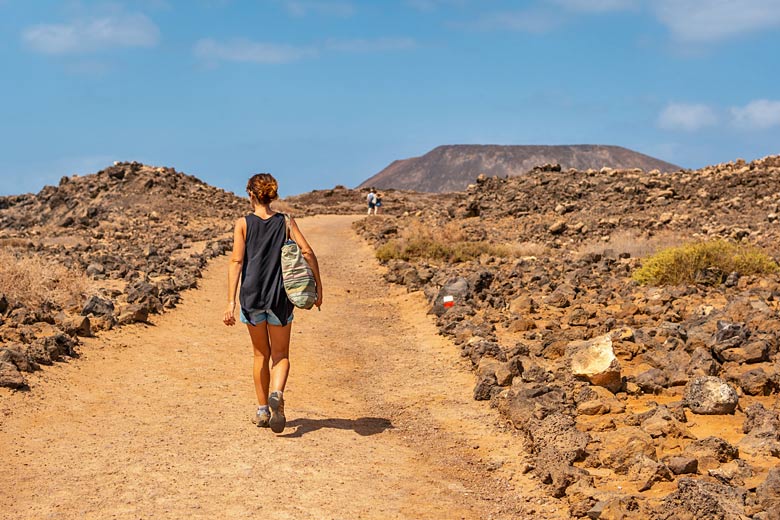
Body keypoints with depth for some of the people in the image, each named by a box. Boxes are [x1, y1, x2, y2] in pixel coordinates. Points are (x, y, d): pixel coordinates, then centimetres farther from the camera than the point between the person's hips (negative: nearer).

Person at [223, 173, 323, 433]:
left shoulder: (243, 223, -1)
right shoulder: (286, 222, 3)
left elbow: (236, 261, -8)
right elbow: (307, 252, -6)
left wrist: (231, 302, -9)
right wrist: (318, 287, 2)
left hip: (251, 295, 0)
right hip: (280, 297, 0)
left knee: (261, 354, 16)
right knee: (281, 354, 10)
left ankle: (262, 410, 22)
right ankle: (277, 394, -18)